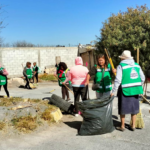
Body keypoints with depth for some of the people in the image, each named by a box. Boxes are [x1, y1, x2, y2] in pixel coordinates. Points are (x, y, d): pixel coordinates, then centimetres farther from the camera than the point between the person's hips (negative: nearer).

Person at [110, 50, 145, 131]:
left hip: (125, 90, -5)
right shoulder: (137, 65, 6)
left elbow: (118, 80, -15)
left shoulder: (121, 66, -9)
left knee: (123, 109, 9)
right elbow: (142, 78, 8)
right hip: (135, 90, 5)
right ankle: (133, 126, 24)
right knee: (134, 107, 16)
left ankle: (122, 126, 19)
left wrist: (113, 91, -9)